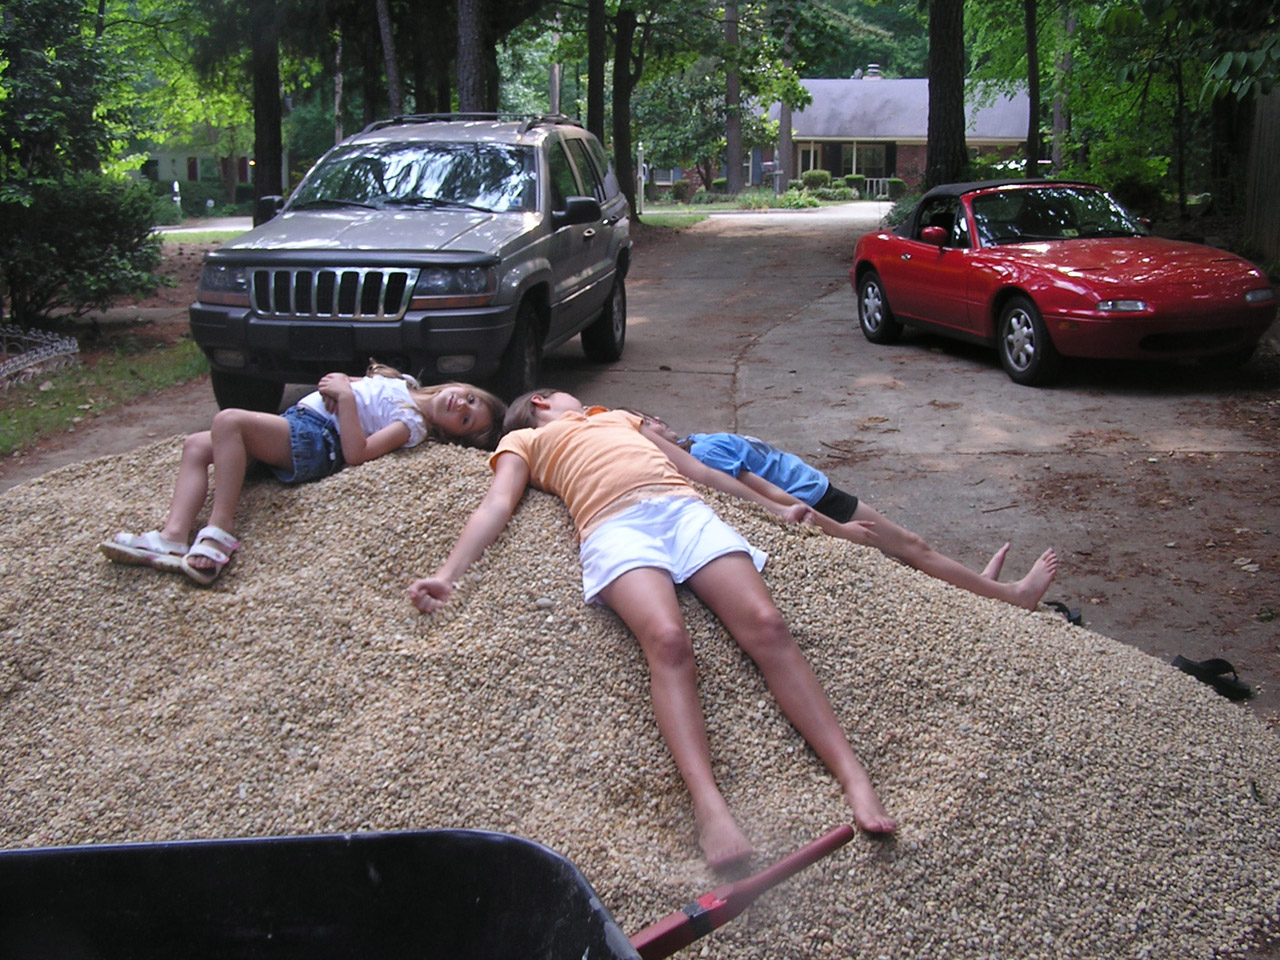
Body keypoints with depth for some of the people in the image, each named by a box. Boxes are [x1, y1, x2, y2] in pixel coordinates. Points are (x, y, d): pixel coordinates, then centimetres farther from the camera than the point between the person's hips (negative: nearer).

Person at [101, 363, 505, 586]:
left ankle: (220, 532, -31)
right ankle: (173, 537, -18)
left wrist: (346, 396, -18)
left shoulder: (412, 424, -6)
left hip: (316, 436, -10)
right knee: (196, 447, -2)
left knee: (228, 420, -31)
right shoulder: (406, 383, 21)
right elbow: (359, 385, 26)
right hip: (295, 420, 10)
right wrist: (339, 383, 3)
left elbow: (357, 452, -19)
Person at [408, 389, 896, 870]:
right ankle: (708, 804, -45)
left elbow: (698, 469, 42)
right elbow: (496, 506, 14)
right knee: (667, 639, -33)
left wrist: (773, 507, 41)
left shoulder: (622, 418, 42)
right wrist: (446, 575, -4)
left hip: (687, 510, 3)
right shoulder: (524, 441, 30)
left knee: (766, 625, -22)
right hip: (615, 526, -3)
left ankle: (854, 777, -30)